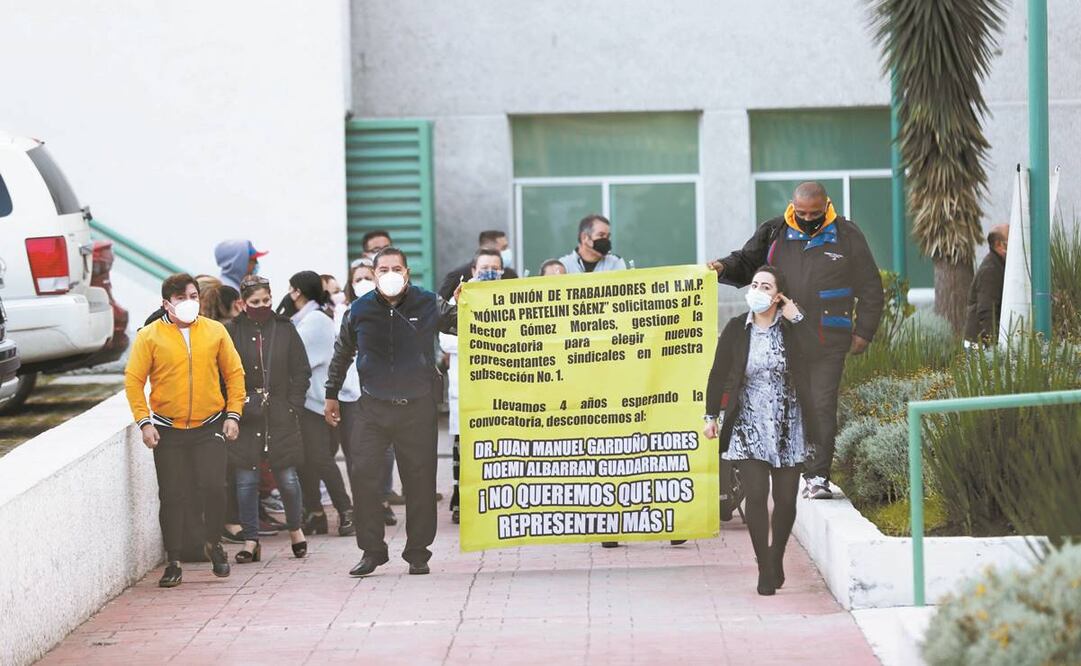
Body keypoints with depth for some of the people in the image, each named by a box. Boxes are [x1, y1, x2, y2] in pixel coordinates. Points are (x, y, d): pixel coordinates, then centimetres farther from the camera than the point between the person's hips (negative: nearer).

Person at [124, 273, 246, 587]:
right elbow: (133, 380, -1)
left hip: (210, 427, 1)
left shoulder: (215, 331, 4)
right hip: (168, 430, -1)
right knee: (172, 496, 1)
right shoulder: (150, 336, -2)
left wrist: (233, 414, 1)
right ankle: (173, 562, 11)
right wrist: (144, 421, -8)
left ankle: (213, 543, 17)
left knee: (214, 487, -9)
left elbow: (234, 373, 9)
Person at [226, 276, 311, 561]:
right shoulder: (232, 332, 0)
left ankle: (295, 528, 26)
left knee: (288, 478, 2)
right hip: (245, 419, -1)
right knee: (246, 479, -1)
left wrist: (293, 406, 1)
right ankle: (250, 541, 9)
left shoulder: (285, 330, 6)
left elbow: (302, 372, 9)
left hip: (281, 417, 1)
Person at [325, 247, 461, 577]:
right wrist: (331, 394, 20)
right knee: (363, 474, -9)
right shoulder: (360, 310, 3)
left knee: (420, 481, 2)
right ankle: (372, 550, 2)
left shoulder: (428, 305, -1)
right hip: (375, 407, 1)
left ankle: (418, 553, 13)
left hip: (418, 407, -1)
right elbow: (342, 353, 17)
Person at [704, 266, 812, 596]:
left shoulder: (791, 328, -1)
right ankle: (765, 569, -4)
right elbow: (719, 373, 7)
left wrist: (797, 319, -16)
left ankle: (777, 557, 27)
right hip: (748, 426, 0)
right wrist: (711, 415, 6)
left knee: (786, 499, 5)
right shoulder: (736, 329, 2)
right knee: (755, 496, -10)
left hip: (787, 426, 0)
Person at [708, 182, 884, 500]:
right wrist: (724, 268, -2)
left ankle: (817, 476, -1)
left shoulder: (847, 236, 5)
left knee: (821, 406, -5)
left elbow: (870, 289, 10)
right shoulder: (774, 233, 9)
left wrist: (863, 332, 5)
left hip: (827, 341, -2)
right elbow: (746, 264, 20)